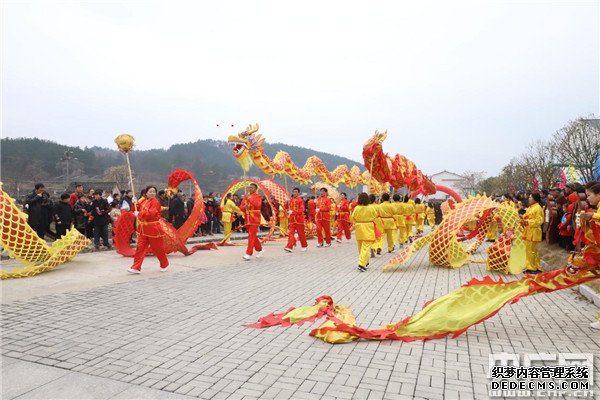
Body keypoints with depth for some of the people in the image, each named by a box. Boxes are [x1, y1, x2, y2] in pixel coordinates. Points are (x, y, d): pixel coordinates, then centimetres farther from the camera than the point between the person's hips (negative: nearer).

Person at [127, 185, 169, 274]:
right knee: (140, 247, 0)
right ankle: (136, 267, 2)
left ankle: (164, 264, 26)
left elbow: (151, 213, -24)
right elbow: (137, 209, 16)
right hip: (143, 228, 6)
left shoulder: (155, 202, -12)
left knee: (157, 248, 5)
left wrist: (139, 214, -19)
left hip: (153, 229, -6)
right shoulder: (143, 201, 11)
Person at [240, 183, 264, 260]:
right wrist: (244, 207, -10)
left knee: (251, 236, -11)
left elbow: (257, 205, -23)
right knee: (253, 236, 14)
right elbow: (241, 207, 12)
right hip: (247, 219, 7)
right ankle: (259, 249, 30)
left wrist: (249, 199, -27)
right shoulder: (246, 197, 15)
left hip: (254, 219, -7)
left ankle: (249, 254, -11)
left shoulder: (258, 196, -5)